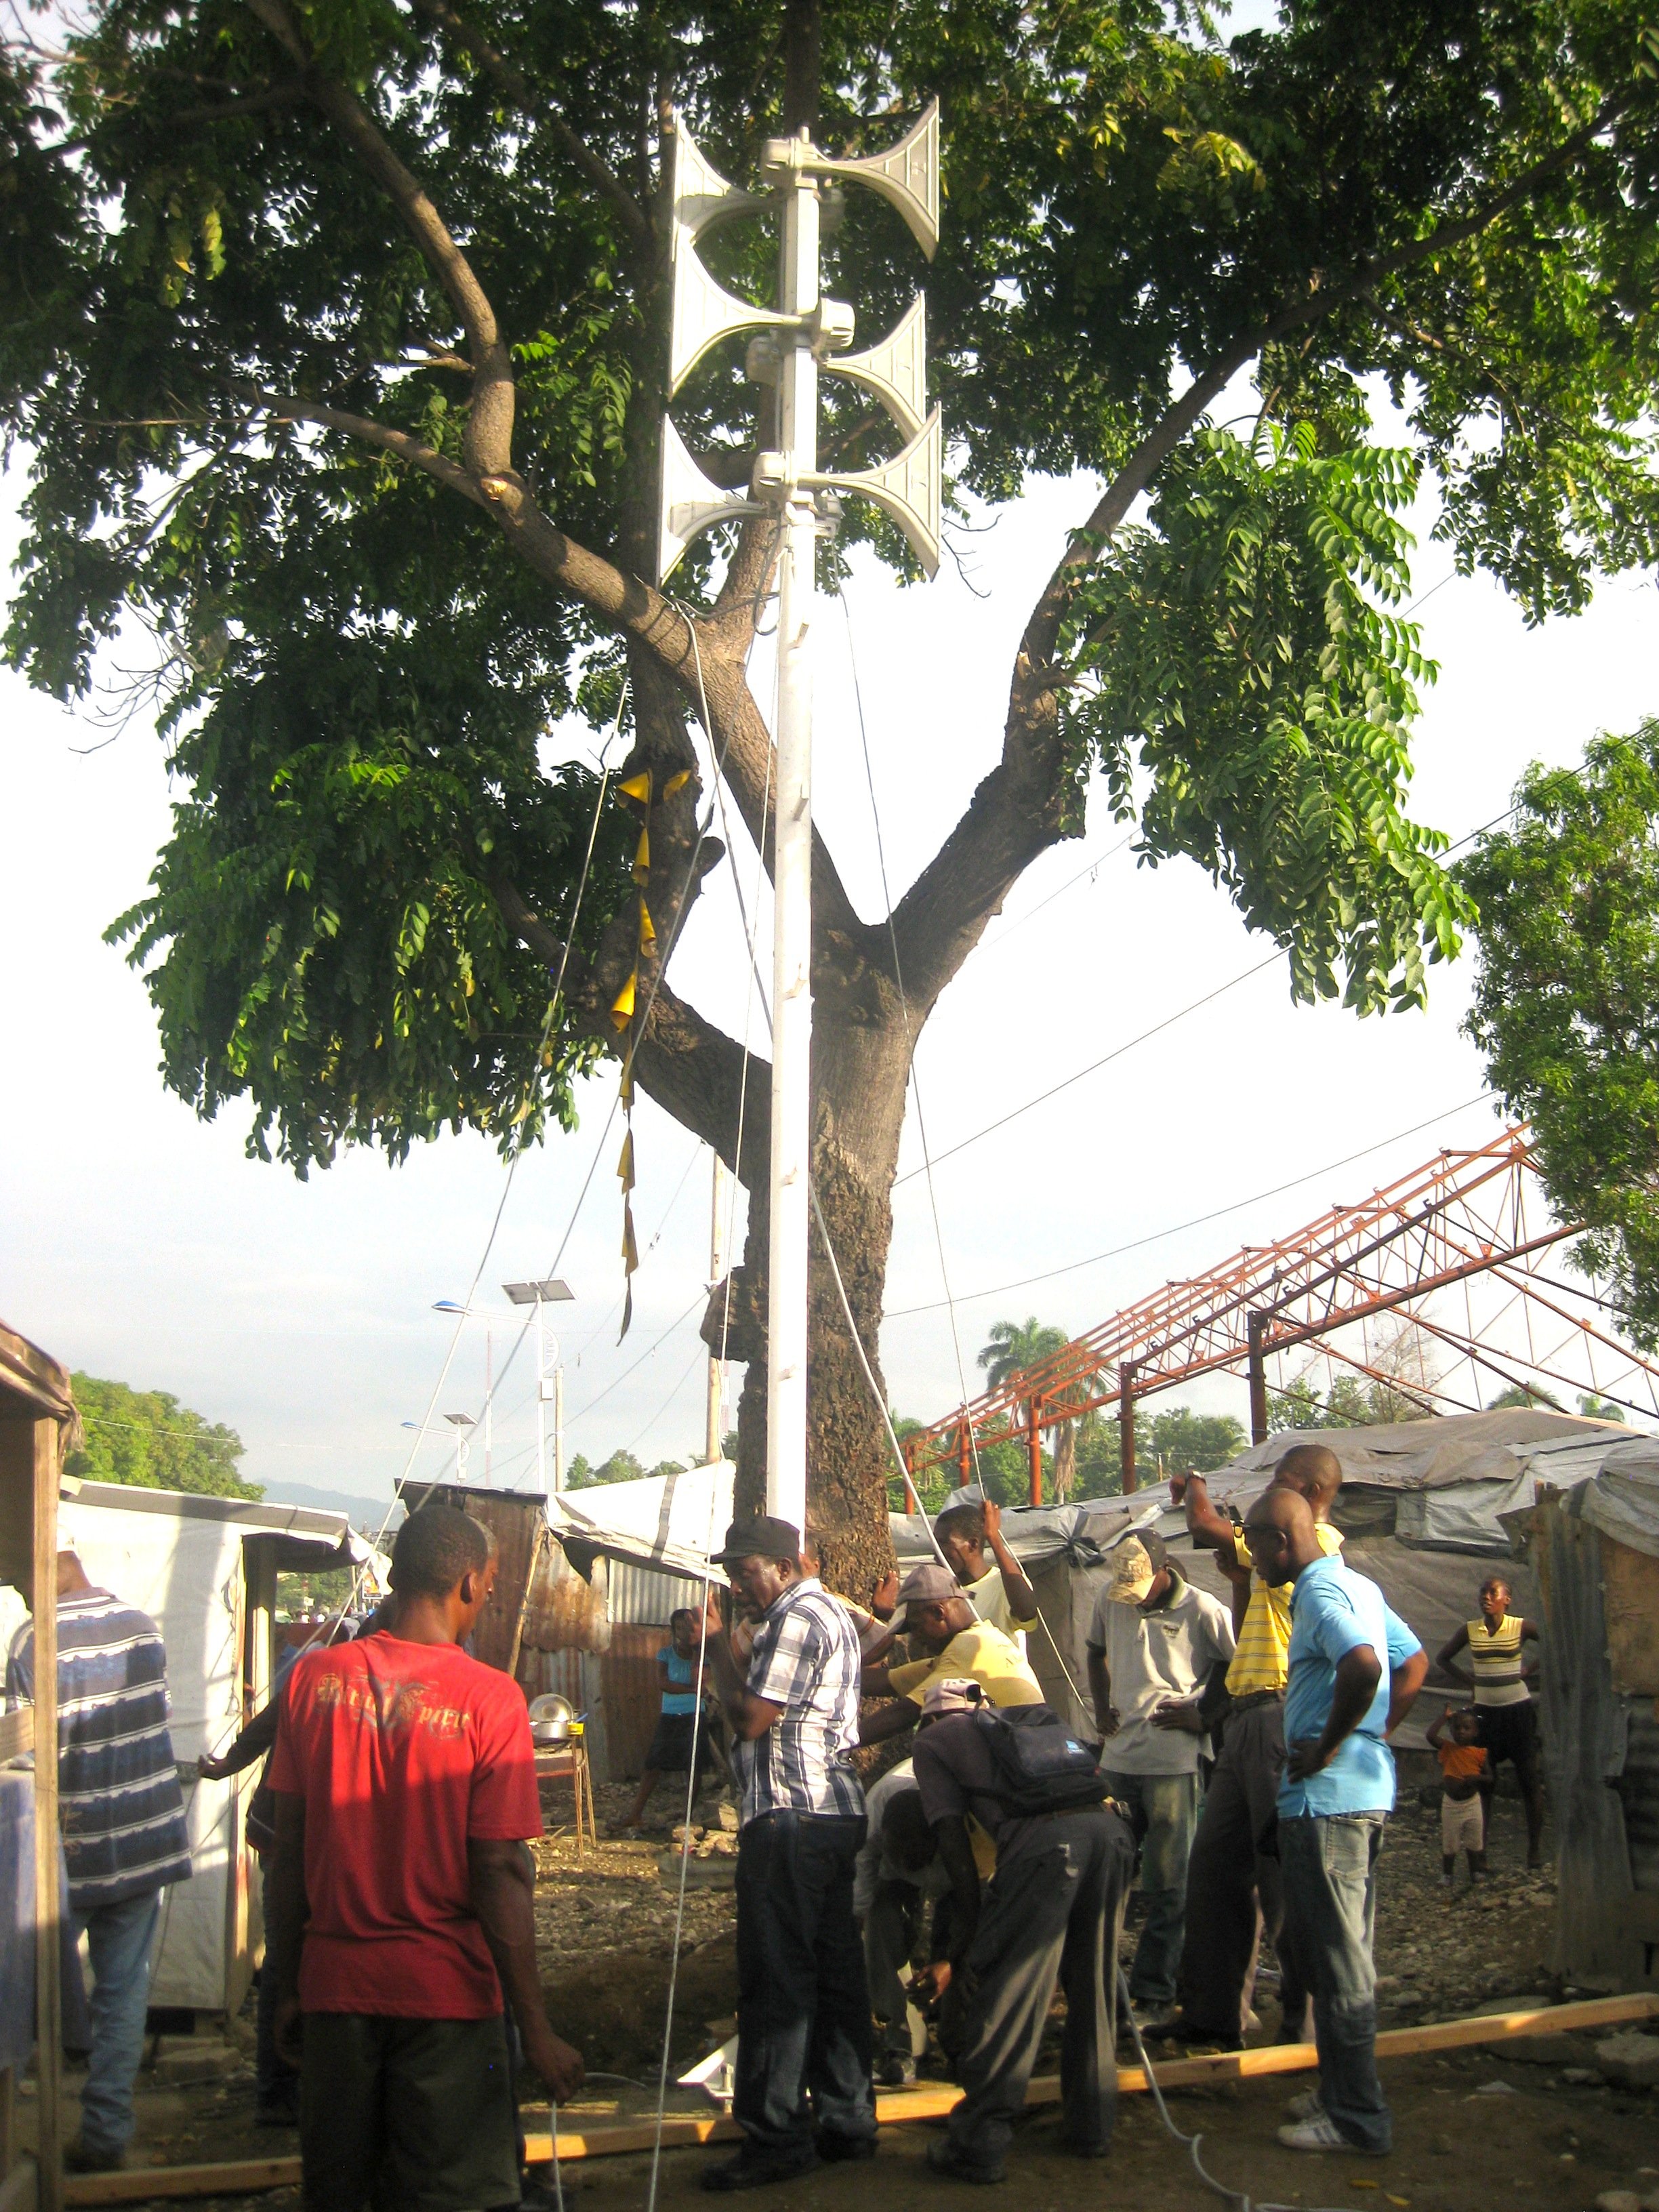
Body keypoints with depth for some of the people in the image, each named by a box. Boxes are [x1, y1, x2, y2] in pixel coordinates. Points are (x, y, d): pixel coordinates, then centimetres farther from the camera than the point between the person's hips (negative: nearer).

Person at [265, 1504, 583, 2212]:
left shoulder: (315, 1677, -3)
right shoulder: (489, 1697, -14)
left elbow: (290, 1851, 1)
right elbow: (498, 1872, -15)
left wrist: (288, 1991, 12)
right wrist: (535, 2028, -8)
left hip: (333, 1986, 4)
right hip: (446, 1992, -4)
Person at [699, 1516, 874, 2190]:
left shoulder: (796, 1620, -13)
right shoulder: (830, 1611, 19)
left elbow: (751, 1719, -17)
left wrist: (720, 1653, -5)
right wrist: (732, 1652, 11)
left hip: (790, 1818, -11)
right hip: (837, 1812, 11)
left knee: (775, 1978, -6)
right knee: (835, 1970, 12)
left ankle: (777, 2138, -2)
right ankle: (846, 2122, 17)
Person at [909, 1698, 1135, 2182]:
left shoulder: (934, 1741, 22)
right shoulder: (1035, 1719, 37)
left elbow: (954, 1840, 13)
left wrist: (964, 1948, 18)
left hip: (1045, 1839, -6)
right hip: (1111, 1826, 6)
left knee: (1005, 1994, 2)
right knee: (1092, 1988, 19)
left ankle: (978, 2146, 6)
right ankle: (1091, 2128, 29)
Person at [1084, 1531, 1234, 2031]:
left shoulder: (1203, 1611, -10)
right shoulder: (1110, 1598, 5)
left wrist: (1204, 1715, -8)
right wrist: (1101, 1707, 10)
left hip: (1174, 1761, -5)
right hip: (1118, 1757, 5)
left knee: (1166, 1886, -1)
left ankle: (1154, 1997, 5)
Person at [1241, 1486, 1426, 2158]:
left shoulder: (1319, 1594, -17)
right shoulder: (1359, 1586, 14)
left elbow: (1362, 1665, -34)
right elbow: (1414, 1662, 21)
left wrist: (1326, 1747, -22)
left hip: (1325, 1797, -10)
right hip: (1367, 1790, 10)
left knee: (1335, 1958, -2)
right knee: (1346, 1953, 18)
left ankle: (1355, 2118, 5)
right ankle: (1346, 2091, 27)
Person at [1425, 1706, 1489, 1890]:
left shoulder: (1479, 1753, -7)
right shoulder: (1448, 1749, -8)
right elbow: (1431, 1736, -23)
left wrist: (1476, 1778, -24)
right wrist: (1445, 1716, -17)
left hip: (1472, 1803, 0)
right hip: (1451, 1804, 0)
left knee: (1474, 1843, 13)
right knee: (1449, 1844, 9)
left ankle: (1475, 1875, 30)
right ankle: (1447, 1876, 24)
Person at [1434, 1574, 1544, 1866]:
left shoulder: (1522, 1627, -6)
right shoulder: (1470, 1630, 1)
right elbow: (1442, 1658, 13)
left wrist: (1530, 1670, -6)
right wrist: (1468, 1679, 1)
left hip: (1519, 1710, -2)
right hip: (1485, 1711, 2)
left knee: (1529, 1778, 1)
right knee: (1483, 1779, 3)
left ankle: (1536, 1847, 7)